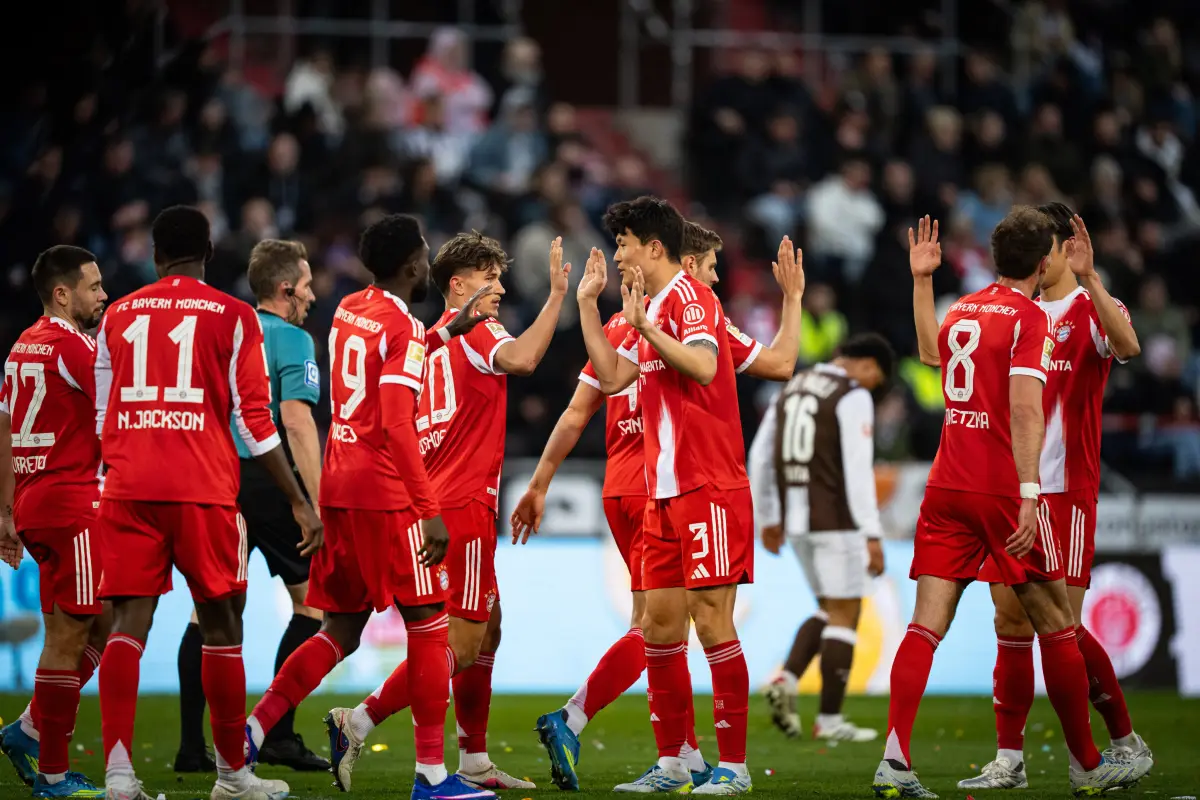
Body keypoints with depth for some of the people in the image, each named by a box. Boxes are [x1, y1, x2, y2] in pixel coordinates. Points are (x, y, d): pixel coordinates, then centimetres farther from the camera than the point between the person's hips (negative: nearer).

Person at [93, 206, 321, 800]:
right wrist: (299, 502, 2)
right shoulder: (233, 317, 2)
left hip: (128, 486, 2)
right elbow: (254, 421, -2)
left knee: (130, 621, -1)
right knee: (220, 623, 9)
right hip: (203, 489, -2)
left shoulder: (118, 316, 12)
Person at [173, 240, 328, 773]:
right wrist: (318, 504, -19)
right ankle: (277, 734, -1)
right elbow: (296, 419, -17)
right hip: (269, 478, -6)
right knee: (313, 602, 5)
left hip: (218, 482, 6)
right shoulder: (291, 339, -6)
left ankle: (192, 746, 1)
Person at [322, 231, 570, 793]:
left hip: (434, 499, 10)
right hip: (463, 506, -10)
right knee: (463, 644, -9)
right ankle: (359, 723, -15)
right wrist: (557, 296, -24)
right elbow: (520, 359, -29)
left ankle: (474, 762, 17)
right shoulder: (475, 331, -7)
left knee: (486, 628, 15)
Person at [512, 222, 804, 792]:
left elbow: (576, 414, 10)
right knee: (652, 627, -9)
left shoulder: (619, 326, 13)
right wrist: (793, 298, 19)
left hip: (620, 490, 7)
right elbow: (780, 364, 5)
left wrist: (539, 485, 13)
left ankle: (687, 758, 15)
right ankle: (568, 723, -21)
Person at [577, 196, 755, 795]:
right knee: (659, 623, 8)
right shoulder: (652, 309, 19)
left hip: (709, 490, -9)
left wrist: (644, 325, -25)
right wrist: (587, 305, 17)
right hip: (665, 493, 9)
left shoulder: (690, 298, -10)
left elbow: (704, 365, -26)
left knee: (712, 620, -8)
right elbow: (611, 377, 19)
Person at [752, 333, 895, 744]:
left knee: (831, 611, 19)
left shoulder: (792, 389, 13)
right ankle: (829, 720, 2)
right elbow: (858, 471, -18)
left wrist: (767, 519, 23)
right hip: (837, 521, -7)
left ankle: (787, 680, -2)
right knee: (845, 617, 2)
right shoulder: (854, 398, -11)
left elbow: (760, 457, 16)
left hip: (797, 518, 7)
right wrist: (872, 536, -18)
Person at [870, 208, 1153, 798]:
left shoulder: (960, 311, 13)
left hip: (946, 485, 6)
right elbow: (1024, 408, -18)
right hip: (1003, 487, -6)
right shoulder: (1030, 318, -7)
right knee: (1056, 626, 8)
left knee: (926, 625, -3)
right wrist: (1028, 495, -23)